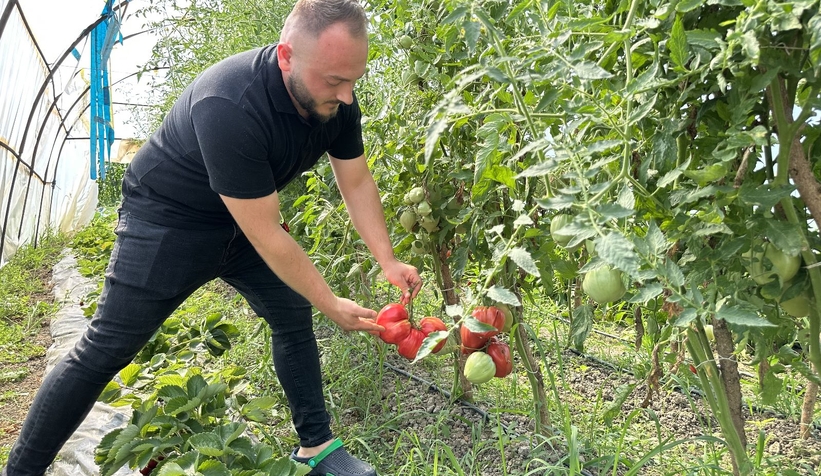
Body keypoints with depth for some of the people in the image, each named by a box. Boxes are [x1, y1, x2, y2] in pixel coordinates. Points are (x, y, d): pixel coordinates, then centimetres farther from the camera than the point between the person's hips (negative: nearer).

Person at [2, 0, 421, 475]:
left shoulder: (337, 99, -15)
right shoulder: (230, 107, -38)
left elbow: (357, 183, -3)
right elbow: (266, 237, -33)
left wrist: (388, 260, -13)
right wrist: (331, 305, -24)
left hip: (245, 215, 7)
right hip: (169, 217, -7)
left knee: (295, 319, 4)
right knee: (106, 348, -5)